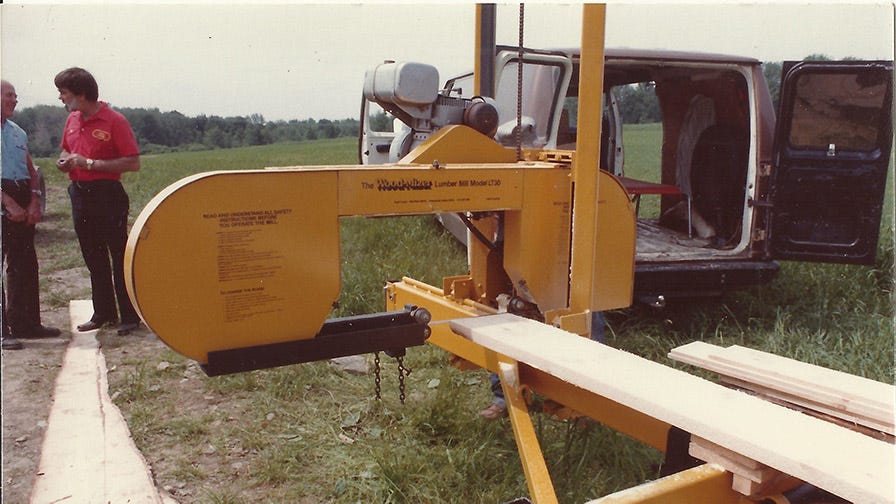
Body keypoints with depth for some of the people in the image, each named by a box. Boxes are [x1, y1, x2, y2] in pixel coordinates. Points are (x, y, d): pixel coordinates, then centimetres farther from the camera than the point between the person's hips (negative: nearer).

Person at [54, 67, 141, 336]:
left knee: (120, 258, -1)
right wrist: (64, 161, 3)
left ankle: (130, 316, 6)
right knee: (94, 260, 13)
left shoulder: (114, 120, -11)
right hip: (79, 195, 7)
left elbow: (133, 163, -17)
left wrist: (90, 163, -18)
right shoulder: (72, 120, 11)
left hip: (107, 195, -7)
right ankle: (103, 313, 23)